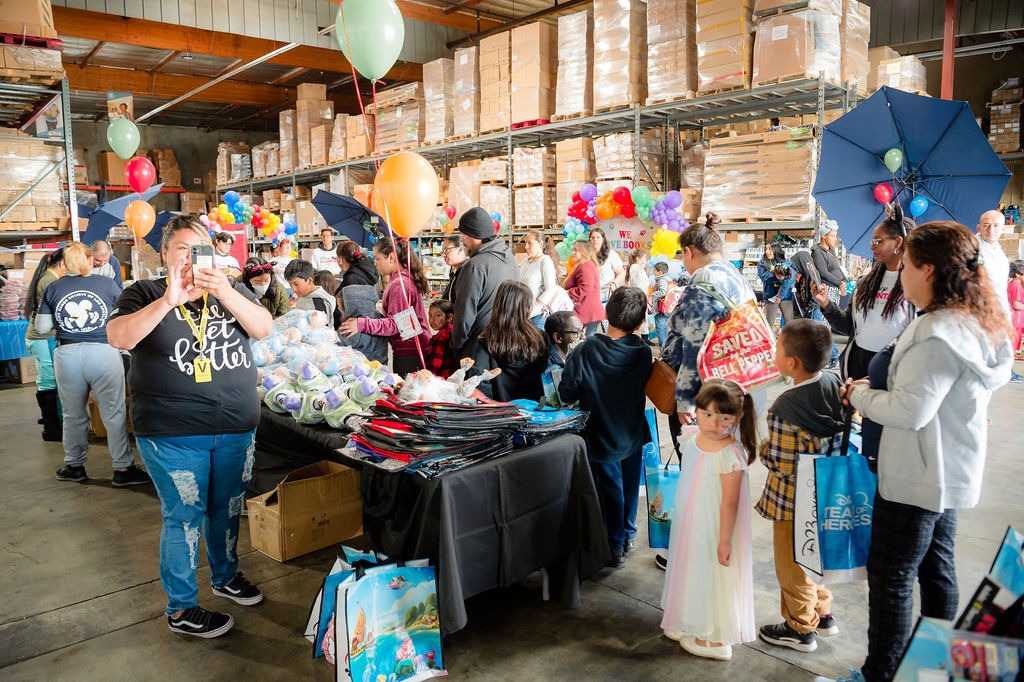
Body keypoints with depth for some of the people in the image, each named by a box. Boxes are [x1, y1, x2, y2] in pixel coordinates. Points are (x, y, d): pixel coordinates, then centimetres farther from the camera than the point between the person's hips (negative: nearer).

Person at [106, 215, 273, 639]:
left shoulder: (231, 290, 7)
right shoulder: (145, 294, 0)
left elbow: (263, 328, -8)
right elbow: (118, 337, -17)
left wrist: (223, 292, -24)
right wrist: (168, 301, -29)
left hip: (237, 428, 4)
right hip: (173, 433, -4)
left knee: (228, 508, 17)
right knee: (185, 517, 4)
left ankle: (225, 576, 40)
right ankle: (181, 609, 20)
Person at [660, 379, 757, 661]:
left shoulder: (730, 454, -27)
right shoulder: (690, 438, -5)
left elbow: (730, 502, -22)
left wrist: (725, 541, -17)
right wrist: (681, 519, 16)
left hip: (715, 529, -7)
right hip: (689, 524, 7)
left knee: (714, 577, 10)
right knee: (692, 571, 22)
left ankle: (716, 640, 30)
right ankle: (692, 624, 44)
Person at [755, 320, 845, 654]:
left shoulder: (783, 409, -31)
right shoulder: (835, 383, -10)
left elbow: (779, 463, -24)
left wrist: (763, 448, -7)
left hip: (792, 500, -7)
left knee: (792, 565, 13)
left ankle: (800, 629, 31)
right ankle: (823, 613, 43)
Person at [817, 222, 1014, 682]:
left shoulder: (940, 333, -27)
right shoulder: (979, 323, 5)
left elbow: (909, 410, -27)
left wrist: (859, 394, -10)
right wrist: (874, 394, 3)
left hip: (918, 475, -10)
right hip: (949, 471, 10)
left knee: (891, 576, 3)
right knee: (936, 567, 23)